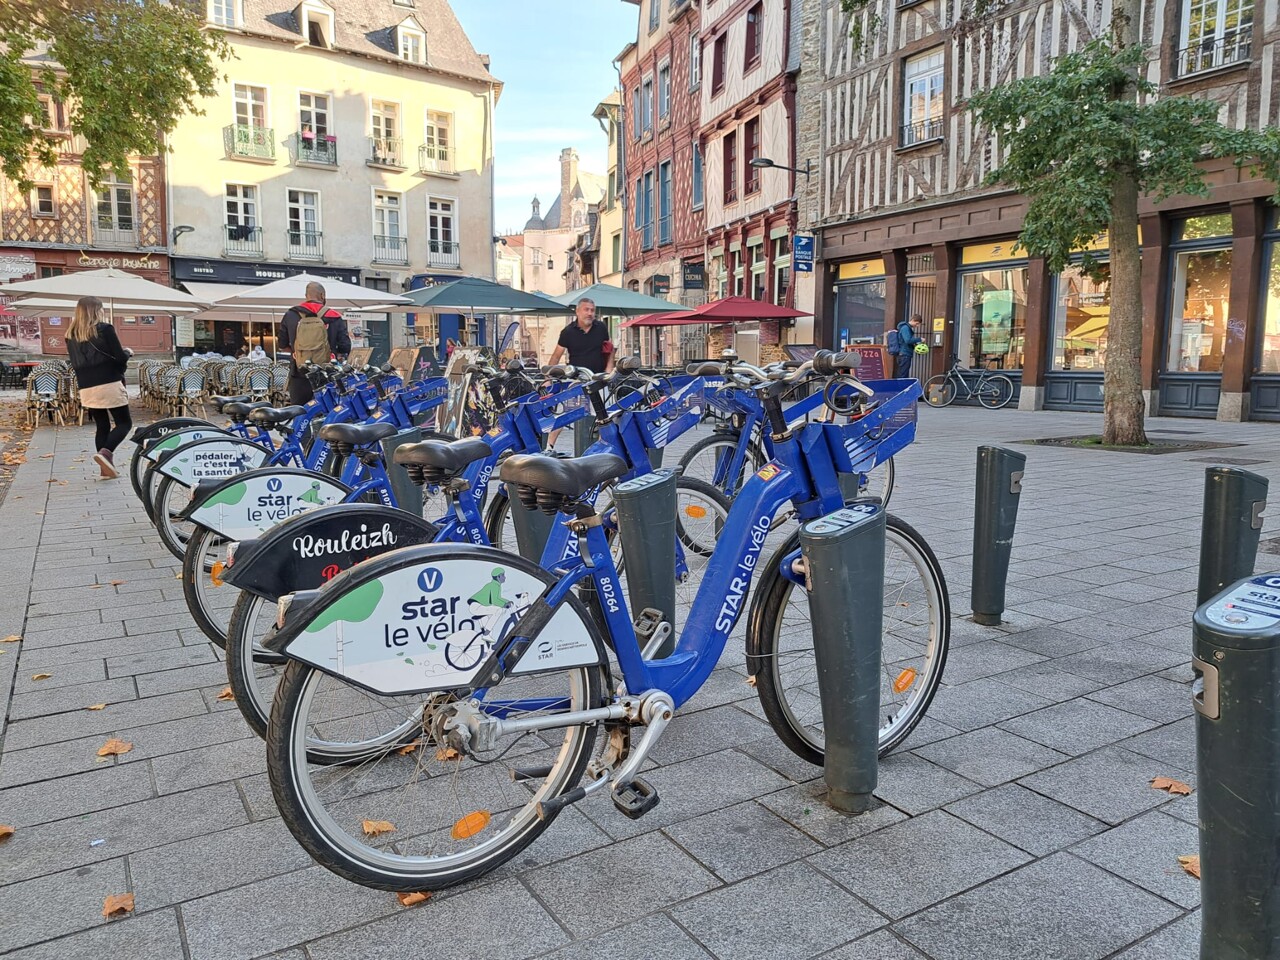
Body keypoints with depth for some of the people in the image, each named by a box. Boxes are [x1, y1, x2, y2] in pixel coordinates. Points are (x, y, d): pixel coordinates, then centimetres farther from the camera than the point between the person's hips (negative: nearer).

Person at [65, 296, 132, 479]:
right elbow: (120, 357, -8)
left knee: (102, 426, 11)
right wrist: (128, 352, 13)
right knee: (124, 423, 3)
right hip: (109, 385, -6)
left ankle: (105, 468, 7)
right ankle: (105, 452, -20)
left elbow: (75, 363, 17)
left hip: (86, 389, 6)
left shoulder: (71, 335, 11)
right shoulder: (104, 329, -6)